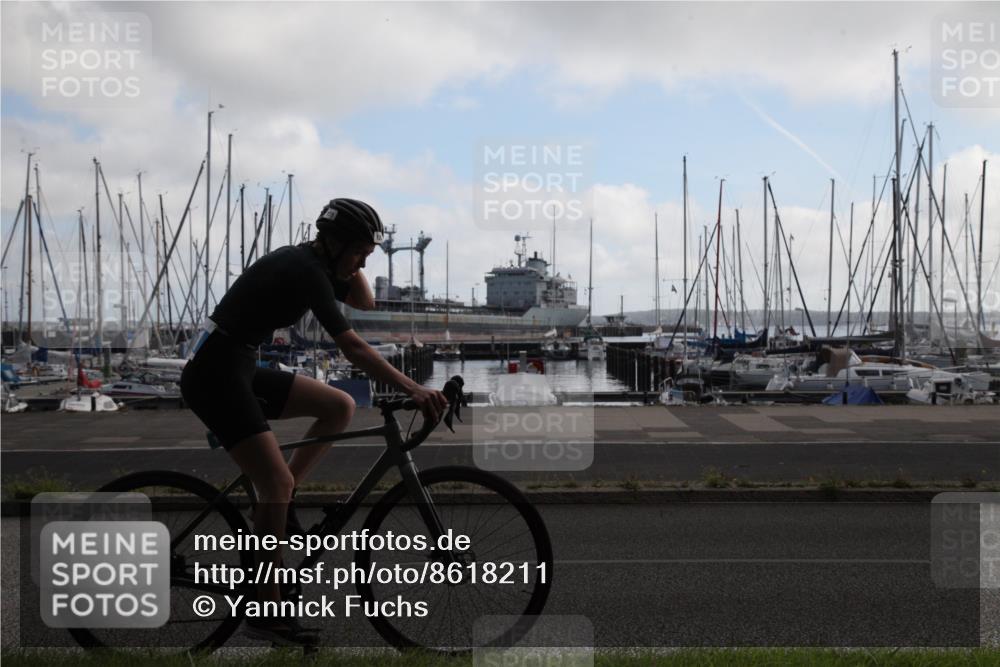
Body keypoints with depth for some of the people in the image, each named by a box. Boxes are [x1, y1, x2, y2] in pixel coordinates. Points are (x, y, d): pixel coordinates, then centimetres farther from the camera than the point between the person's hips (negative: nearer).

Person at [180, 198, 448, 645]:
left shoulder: (309, 262, 9)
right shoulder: (304, 270, -19)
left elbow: (365, 304, 15)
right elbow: (352, 347, -26)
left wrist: (351, 265, 1)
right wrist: (412, 389, -31)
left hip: (240, 370, 10)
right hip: (214, 374, -10)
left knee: (340, 406, 5)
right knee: (279, 481, -15)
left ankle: (277, 503, 8)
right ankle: (266, 611, -4)